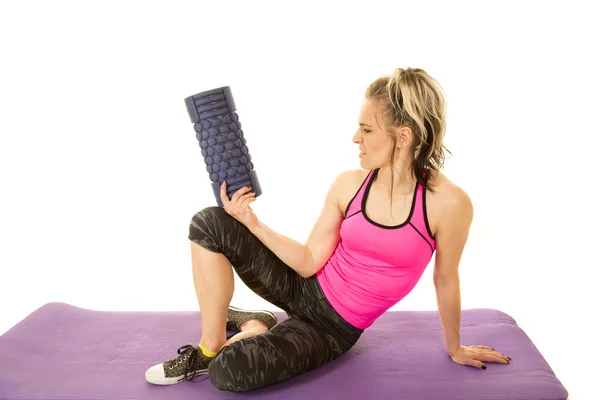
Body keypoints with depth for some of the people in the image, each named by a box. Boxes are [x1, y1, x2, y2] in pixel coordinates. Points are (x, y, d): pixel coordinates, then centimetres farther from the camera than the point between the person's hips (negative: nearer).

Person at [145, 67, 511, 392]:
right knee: (210, 224, -17)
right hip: (305, 288, 4)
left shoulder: (449, 203, -20)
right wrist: (253, 222, -15)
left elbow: (446, 280, -5)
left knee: (228, 372, -27)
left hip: (334, 328, -3)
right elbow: (310, 262, -6)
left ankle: (255, 331, 11)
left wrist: (454, 348, 9)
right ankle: (209, 348, 1)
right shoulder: (348, 184, -9)